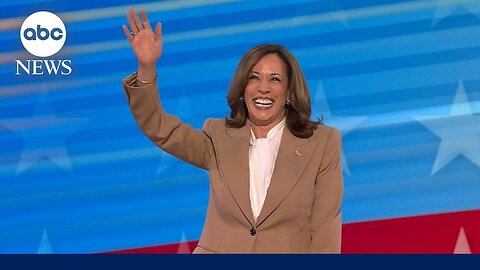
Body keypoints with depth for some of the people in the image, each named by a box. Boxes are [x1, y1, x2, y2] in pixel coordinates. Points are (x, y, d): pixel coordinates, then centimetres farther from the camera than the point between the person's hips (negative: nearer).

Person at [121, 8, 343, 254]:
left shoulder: (324, 143, 3)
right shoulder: (219, 137, 11)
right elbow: (160, 129, 2)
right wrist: (147, 67, -10)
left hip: (291, 249, -1)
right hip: (216, 248, 1)